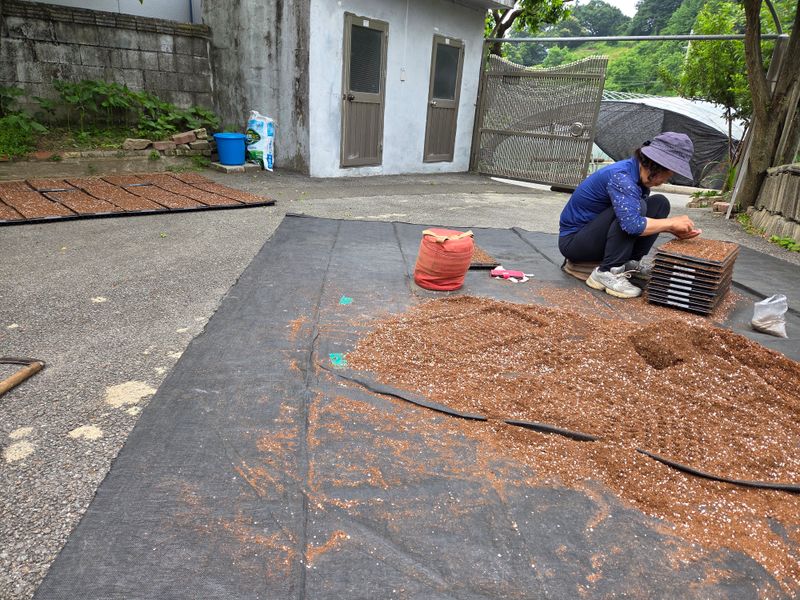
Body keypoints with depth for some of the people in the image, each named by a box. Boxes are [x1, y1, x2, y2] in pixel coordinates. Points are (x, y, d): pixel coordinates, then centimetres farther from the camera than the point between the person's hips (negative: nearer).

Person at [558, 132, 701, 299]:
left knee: (660, 203, 0)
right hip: (573, 240, -9)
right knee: (632, 207, -30)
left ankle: (630, 263, 2)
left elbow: (645, 216, 11)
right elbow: (632, 224, -39)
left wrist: (675, 230, -5)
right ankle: (607, 272, -22)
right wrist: (672, 222, -25)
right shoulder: (620, 176, -26)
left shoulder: (639, 175, 0)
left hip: (596, 237, 9)